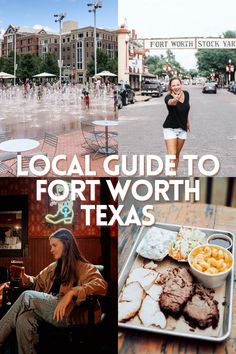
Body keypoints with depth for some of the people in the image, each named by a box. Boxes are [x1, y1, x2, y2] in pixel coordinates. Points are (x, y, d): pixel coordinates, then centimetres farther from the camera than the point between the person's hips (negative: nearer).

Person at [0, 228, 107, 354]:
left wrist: (71, 292, -28)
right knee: (24, 319, -28)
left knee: (27, 296, -18)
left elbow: (101, 285, -16)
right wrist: (25, 278, 12)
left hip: (69, 314, -5)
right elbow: (37, 282, 35)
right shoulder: (53, 267, 25)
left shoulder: (84, 268, 3)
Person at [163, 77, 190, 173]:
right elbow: (170, 102, -46)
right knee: (172, 155, -13)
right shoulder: (168, 97, -20)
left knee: (177, 154, 14)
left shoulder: (186, 94, -4)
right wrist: (175, 100, -69)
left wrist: (187, 122, 22)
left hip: (182, 129, 5)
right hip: (170, 128, -5)